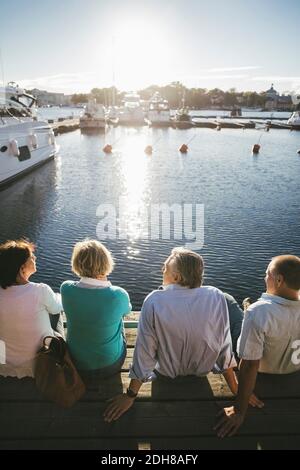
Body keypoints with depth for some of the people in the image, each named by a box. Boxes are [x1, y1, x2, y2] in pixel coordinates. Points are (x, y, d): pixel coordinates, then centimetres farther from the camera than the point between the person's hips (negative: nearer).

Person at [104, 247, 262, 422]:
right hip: (203, 373, 2)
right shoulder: (216, 297, -23)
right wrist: (236, 389, -2)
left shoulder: (154, 301, -29)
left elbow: (144, 352, -21)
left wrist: (131, 395, -8)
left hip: (167, 376, -2)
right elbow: (225, 346, -16)